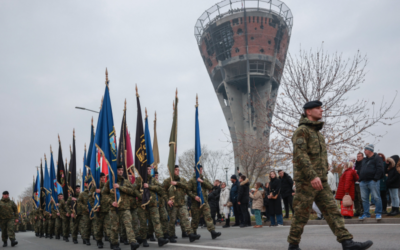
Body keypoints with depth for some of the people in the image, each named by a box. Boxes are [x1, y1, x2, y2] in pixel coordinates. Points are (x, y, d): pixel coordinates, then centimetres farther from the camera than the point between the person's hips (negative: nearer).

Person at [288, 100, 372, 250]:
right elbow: (300, 155, -20)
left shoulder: (318, 133, 21)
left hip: (321, 181, 8)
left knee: (332, 210, -1)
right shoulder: (301, 130, -7)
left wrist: (323, 176, 20)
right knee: (301, 214, -2)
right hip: (306, 181, -8)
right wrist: (312, 176, -27)